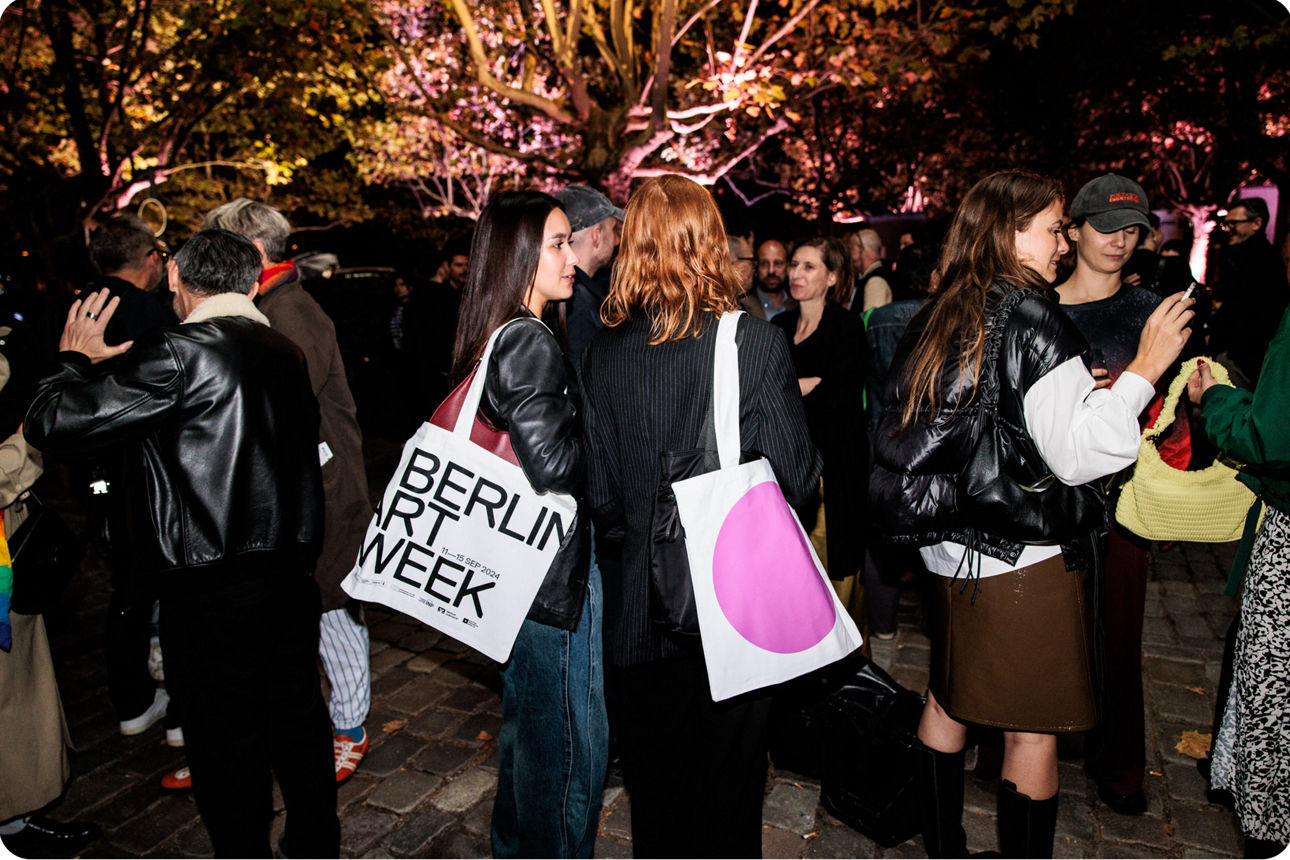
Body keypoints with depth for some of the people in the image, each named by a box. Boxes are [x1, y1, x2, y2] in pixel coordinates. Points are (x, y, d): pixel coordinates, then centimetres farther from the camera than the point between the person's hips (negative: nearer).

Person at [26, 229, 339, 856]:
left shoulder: (176, 354, -15)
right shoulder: (285, 352, 6)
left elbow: (54, 424, -13)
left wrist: (73, 359, 4)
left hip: (211, 587, -7)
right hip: (290, 568, 7)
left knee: (225, 738, 10)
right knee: (296, 711, 20)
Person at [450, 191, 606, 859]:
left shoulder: (493, 340, 9)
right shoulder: (529, 343, -20)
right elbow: (555, 464, -25)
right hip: (555, 574, -10)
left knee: (527, 722, 24)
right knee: (571, 736, 7)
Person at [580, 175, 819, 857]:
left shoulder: (602, 353, -9)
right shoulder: (757, 343, -15)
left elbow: (598, 499, -5)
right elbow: (795, 478, -13)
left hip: (640, 614, 2)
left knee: (654, 788, 22)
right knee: (728, 785, 19)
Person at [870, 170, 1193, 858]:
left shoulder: (938, 318, 6)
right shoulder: (1031, 317, -15)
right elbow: (1076, 456, -18)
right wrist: (1143, 370, -10)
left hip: (948, 549, 8)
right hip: (1022, 556, -8)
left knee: (946, 703, 20)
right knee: (1033, 730, 8)